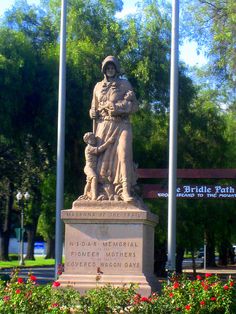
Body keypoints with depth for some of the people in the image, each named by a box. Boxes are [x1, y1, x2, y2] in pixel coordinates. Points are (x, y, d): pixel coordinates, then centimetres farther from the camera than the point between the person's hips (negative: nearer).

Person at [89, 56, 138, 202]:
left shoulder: (125, 84, 10)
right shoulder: (98, 86, 19)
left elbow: (134, 105, 3)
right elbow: (94, 110, 21)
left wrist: (118, 107, -11)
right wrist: (95, 132, 10)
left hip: (121, 125, -3)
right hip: (104, 125, 3)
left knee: (123, 153, -19)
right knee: (103, 157, -4)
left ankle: (125, 191, -26)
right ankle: (104, 191, 0)